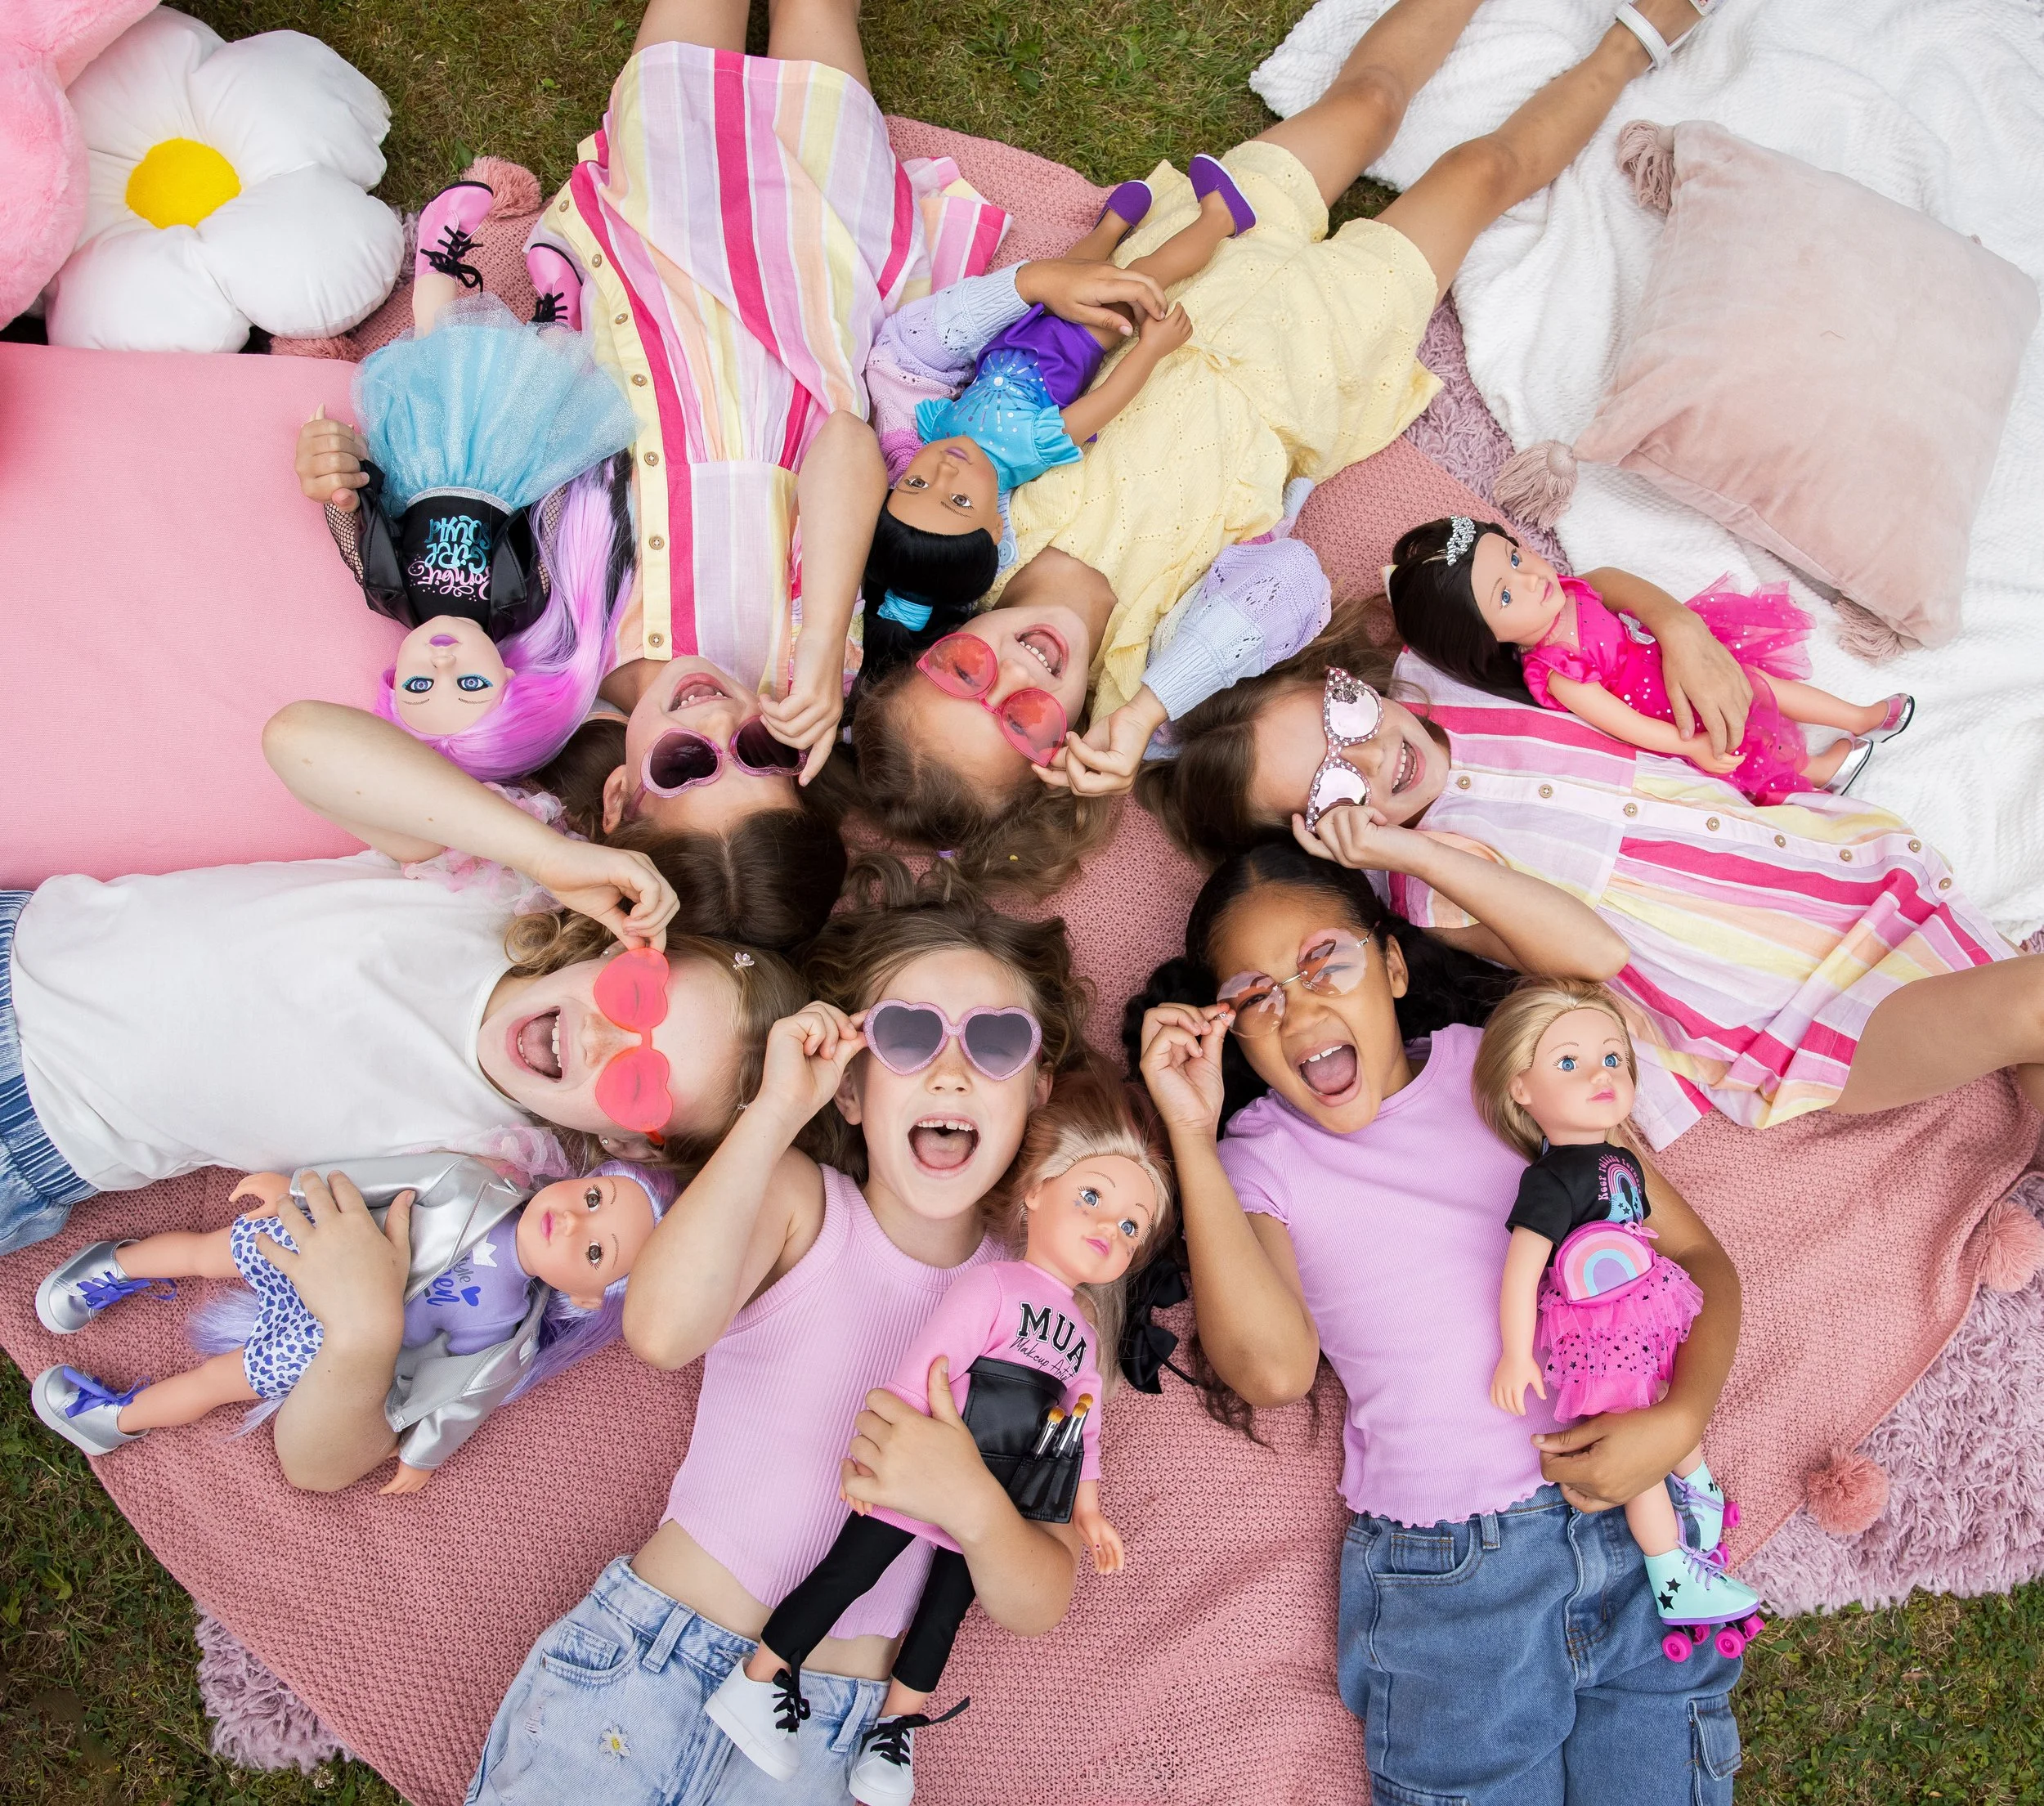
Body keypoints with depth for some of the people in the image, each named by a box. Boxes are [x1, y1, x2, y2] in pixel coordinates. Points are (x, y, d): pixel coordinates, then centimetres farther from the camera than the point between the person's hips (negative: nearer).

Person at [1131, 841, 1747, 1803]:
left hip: (1631, 1518, 1)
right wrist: (1192, 1136, -14)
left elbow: (1697, 1255, 5)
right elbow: (1273, 1365, -15)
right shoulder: (1257, 1155, 3)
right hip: (1442, 1570, -1)